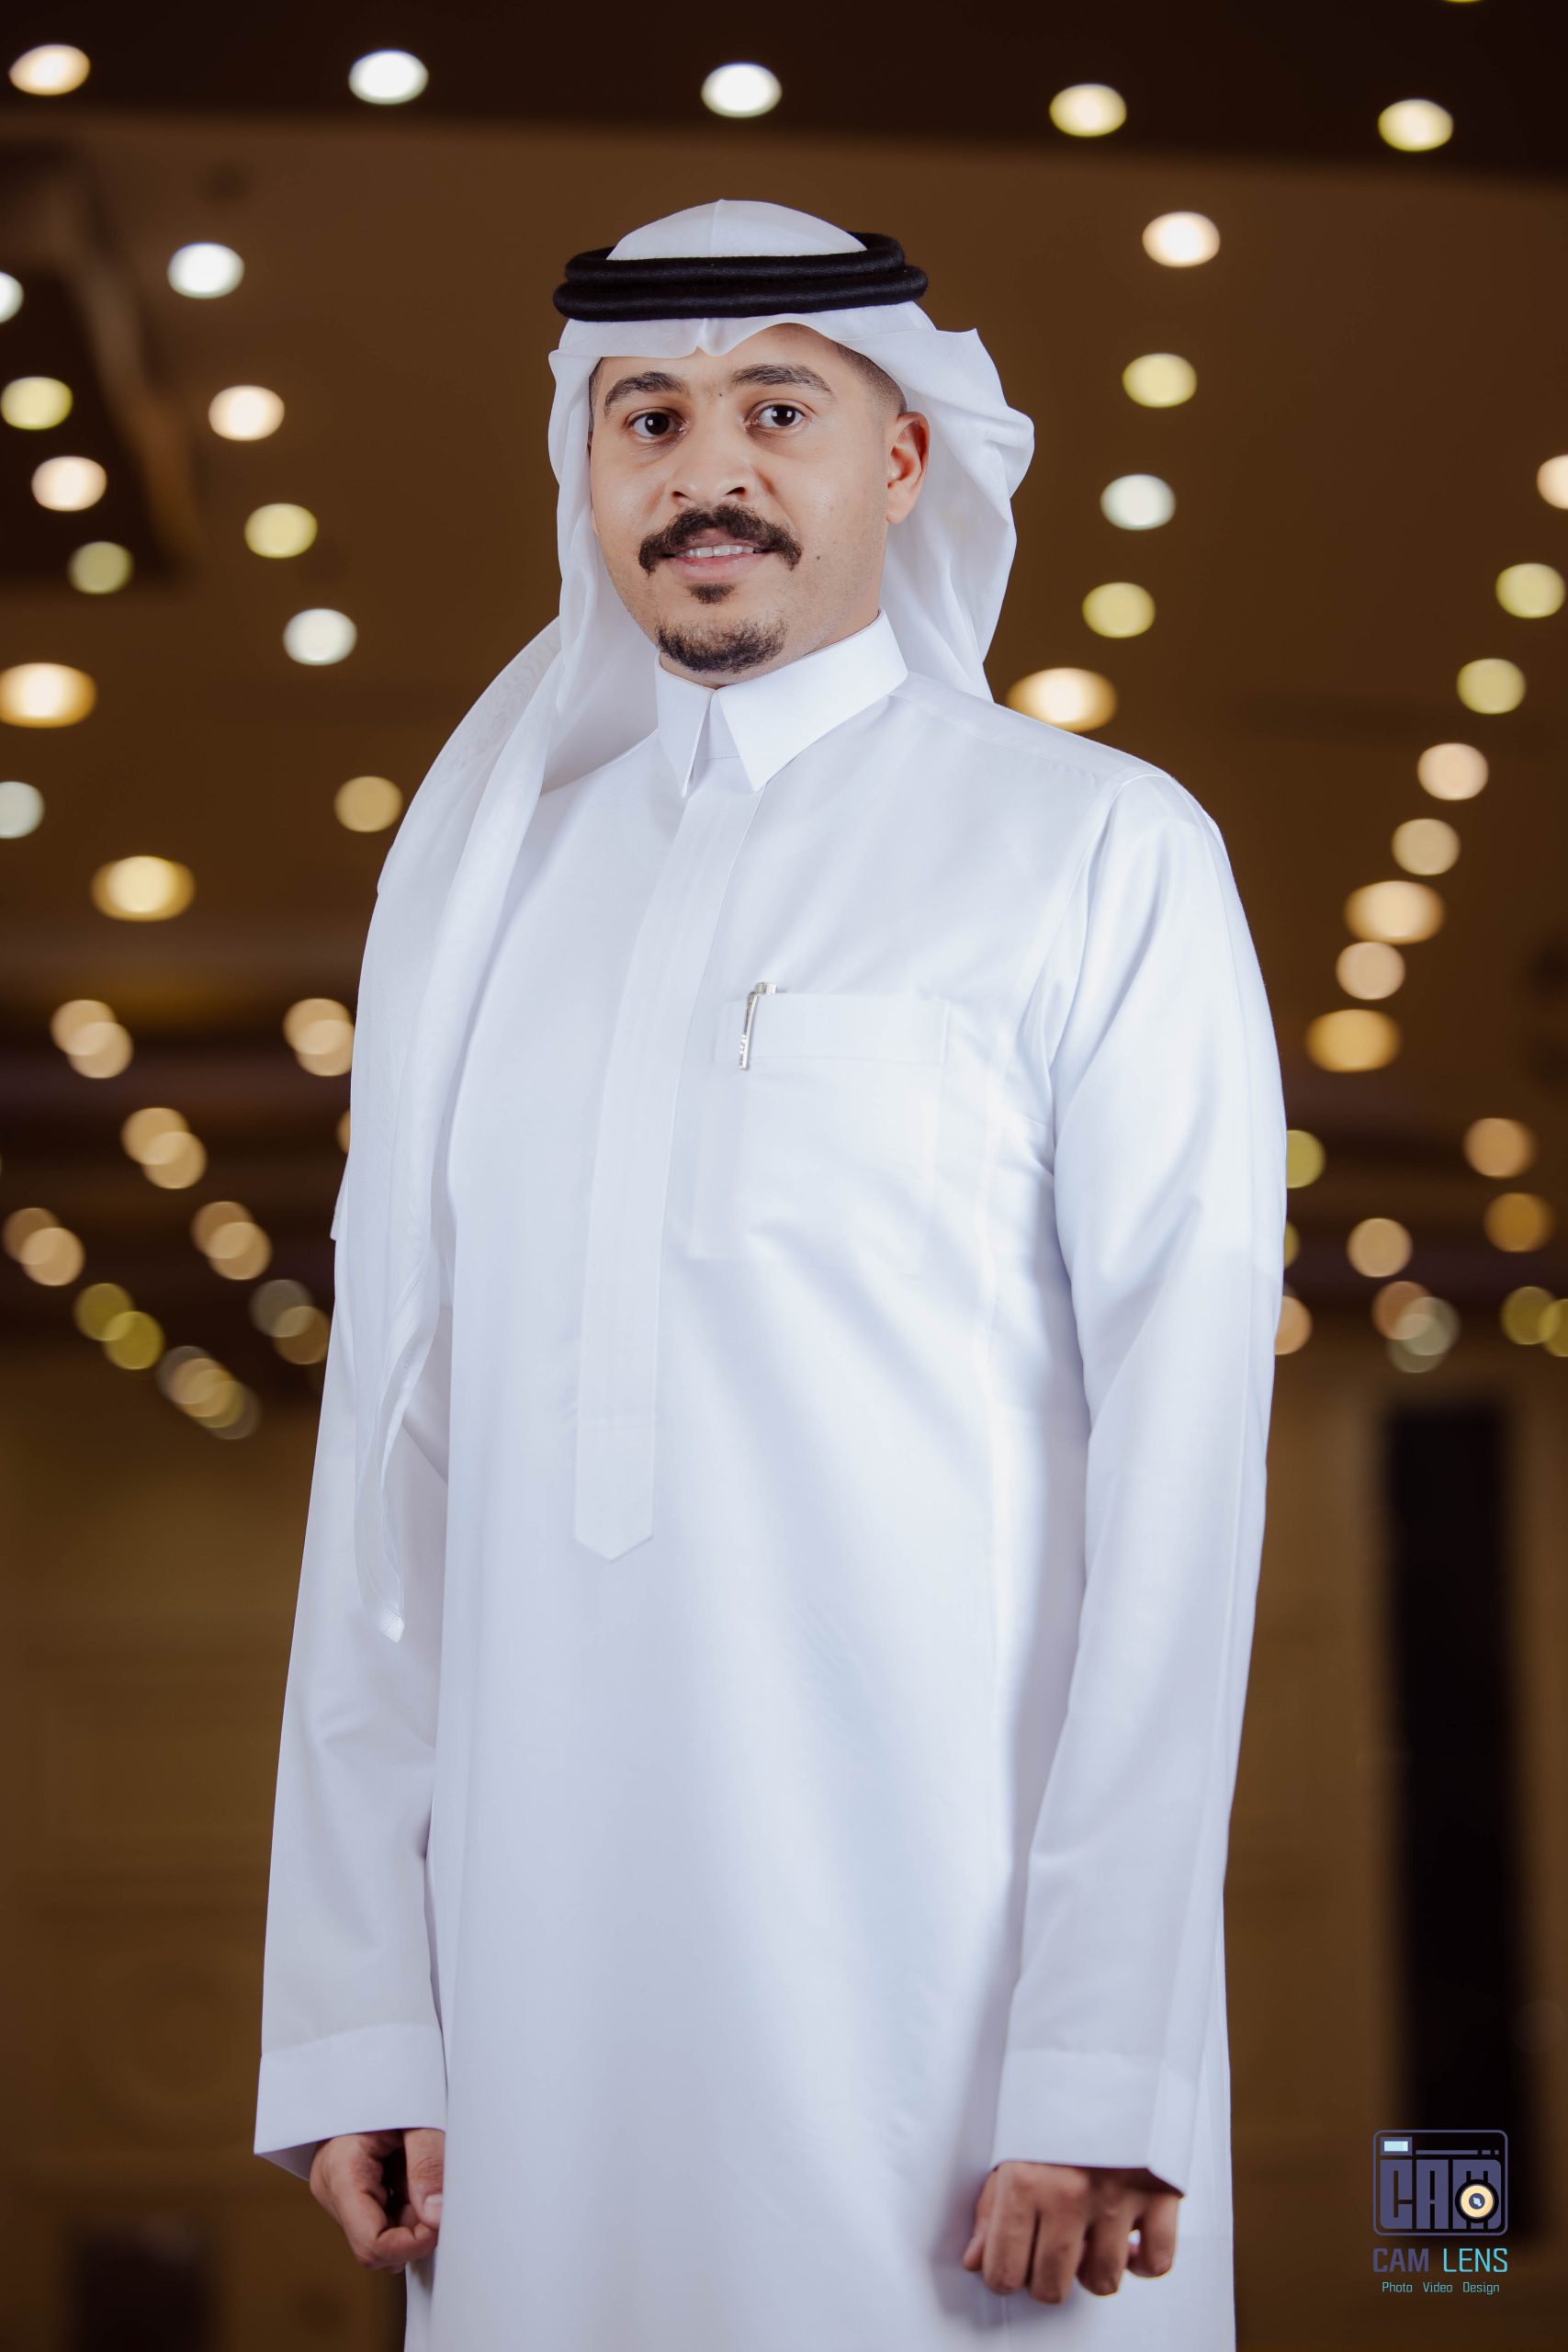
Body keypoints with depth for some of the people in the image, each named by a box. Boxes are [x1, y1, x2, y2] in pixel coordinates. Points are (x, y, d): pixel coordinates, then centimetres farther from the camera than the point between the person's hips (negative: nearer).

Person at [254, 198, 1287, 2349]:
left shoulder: (1100, 855, 0)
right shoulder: (481, 869, 12)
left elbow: (1179, 1461, -6)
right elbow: (395, 1445, 9)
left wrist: (1103, 2067, -13)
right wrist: (354, 2011, 3)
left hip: (948, 1949, -3)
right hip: (543, 1969, 4)